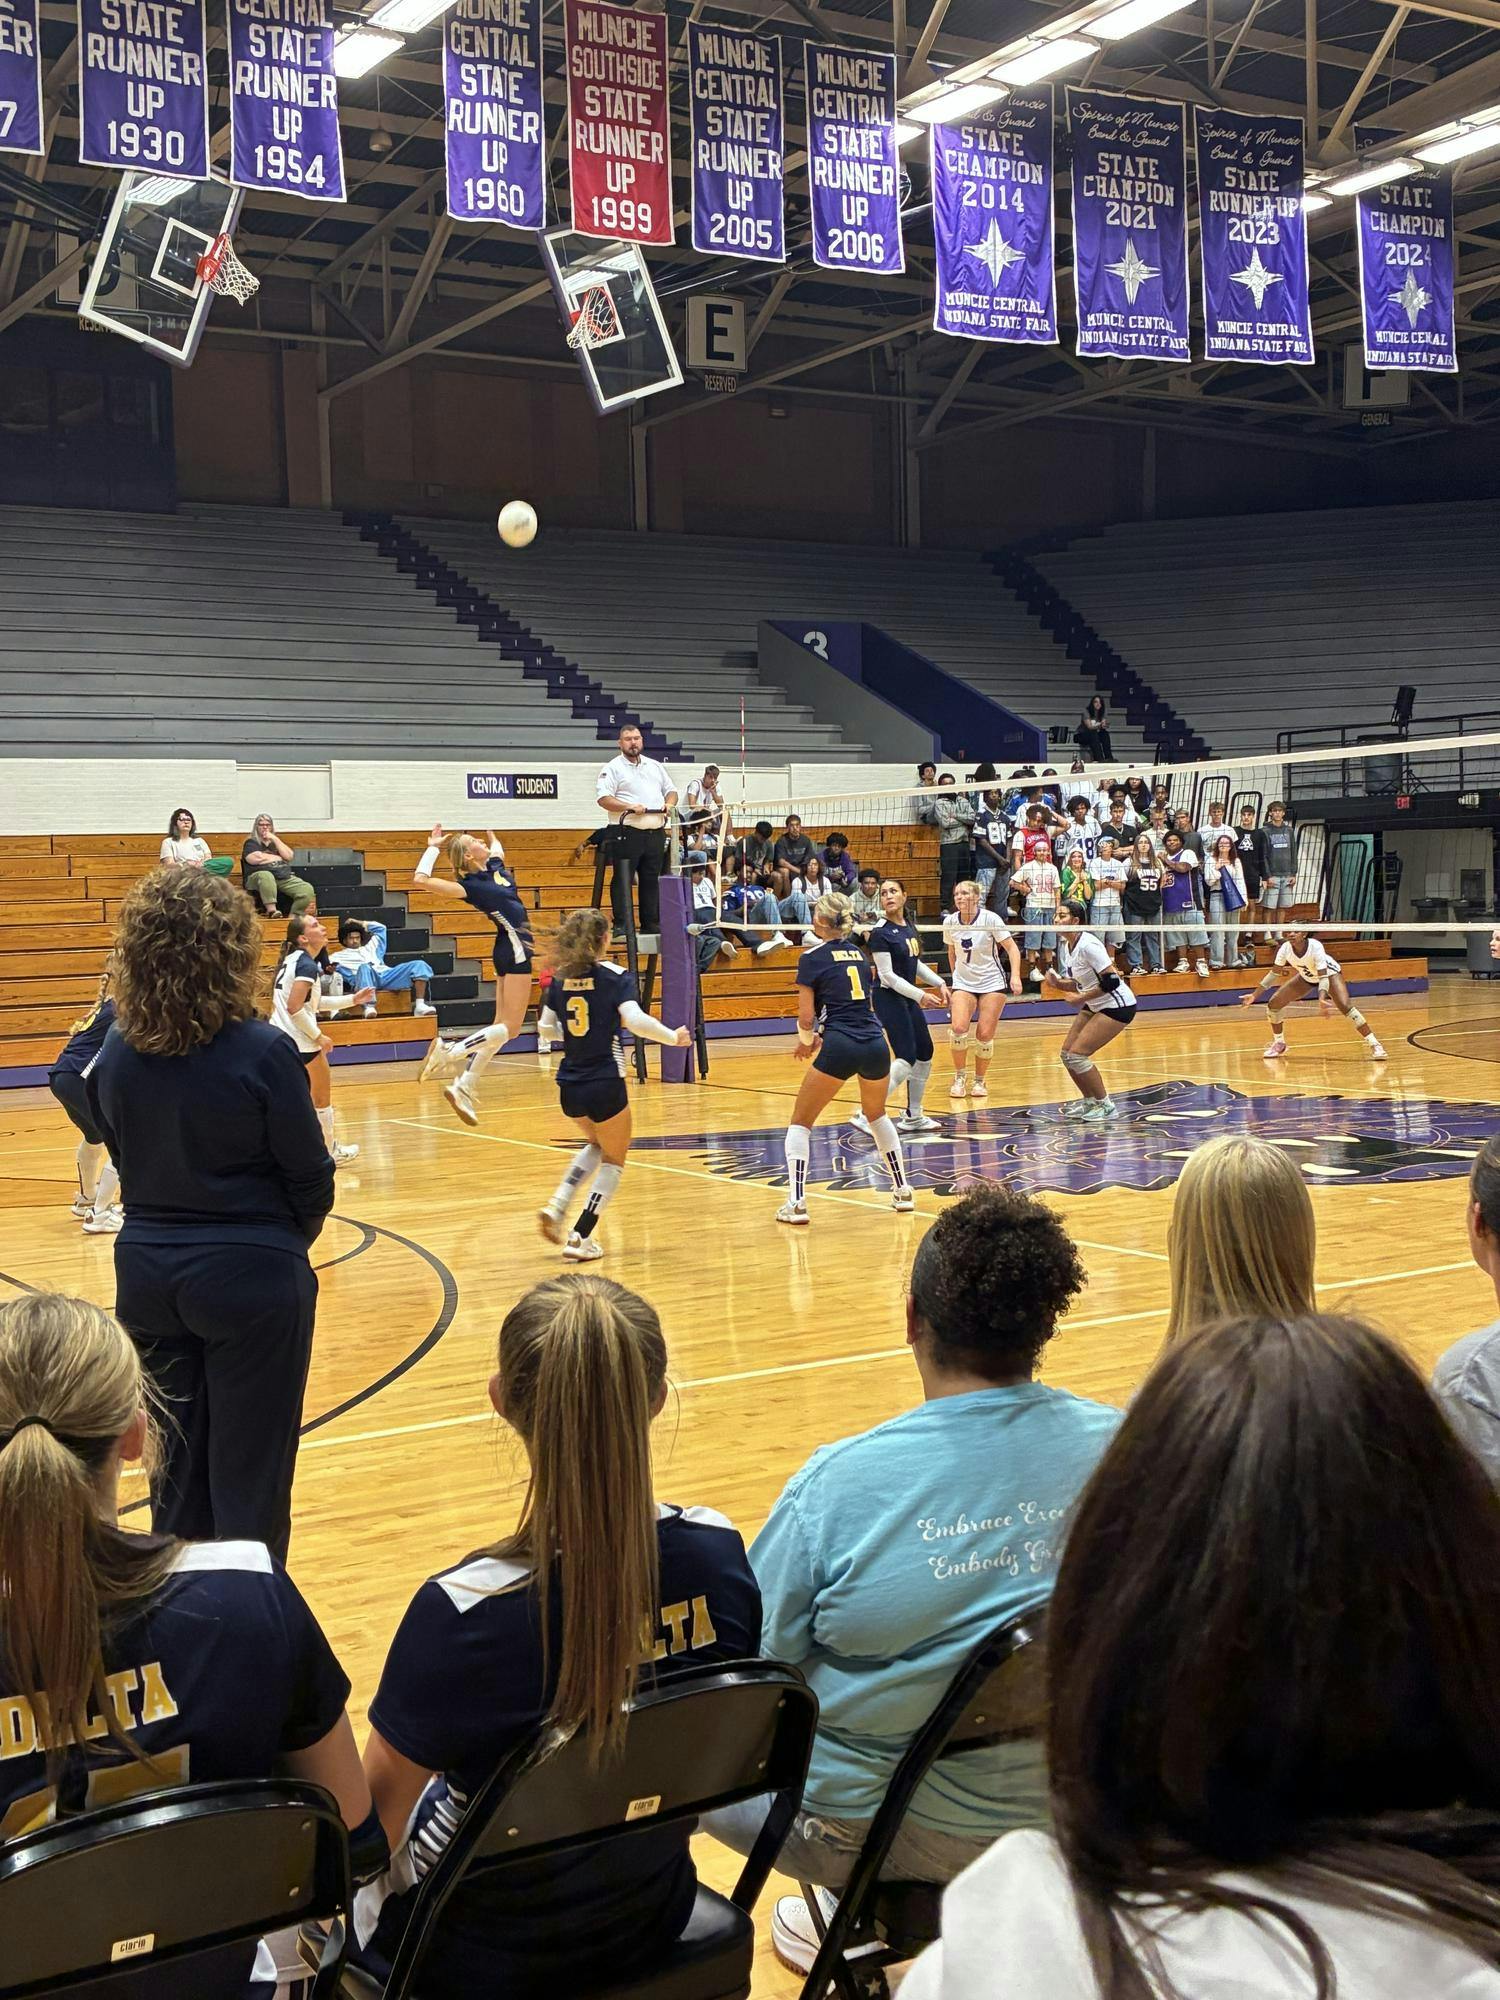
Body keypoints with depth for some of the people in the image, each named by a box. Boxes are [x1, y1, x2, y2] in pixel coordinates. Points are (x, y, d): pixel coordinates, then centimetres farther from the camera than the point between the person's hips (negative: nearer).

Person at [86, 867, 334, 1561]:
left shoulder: (115, 1055, -4)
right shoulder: (261, 1052, -18)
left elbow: (123, 1155, 7)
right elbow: (311, 1177, -10)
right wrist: (295, 1237, 10)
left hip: (147, 1272, 5)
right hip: (253, 1276, -4)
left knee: (175, 1461, 17)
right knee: (249, 1469, 7)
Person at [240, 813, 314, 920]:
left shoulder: (276, 842, 26)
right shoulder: (251, 843, 13)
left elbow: (288, 856, 9)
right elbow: (255, 859, -8)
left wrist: (274, 839, 4)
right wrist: (278, 858, 4)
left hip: (284, 877, 4)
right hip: (258, 877, -4)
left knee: (308, 889, -23)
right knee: (266, 876, -44)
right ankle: (272, 911, -49)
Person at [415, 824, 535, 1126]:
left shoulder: (495, 866, 11)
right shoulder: (469, 885, -11)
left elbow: (496, 845, 38)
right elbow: (421, 880, -22)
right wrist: (433, 847, -12)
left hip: (512, 951, 8)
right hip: (514, 948, -8)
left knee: (500, 1026, 8)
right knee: (510, 1026, -10)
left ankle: (465, 1086, 8)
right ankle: (448, 1052, -12)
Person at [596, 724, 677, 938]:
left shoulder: (656, 766, 19)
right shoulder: (613, 768, -1)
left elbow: (671, 790, 24)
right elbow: (603, 798, -10)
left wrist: (669, 804, 2)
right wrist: (629, 806, -22)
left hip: (655, 832, 6)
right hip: (628, 833, -6)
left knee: (651, 880, 10)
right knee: (623, 880, -3)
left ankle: (651, 924, 17)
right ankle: (621, 925, 0)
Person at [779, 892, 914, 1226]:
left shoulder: (812, 958, -1)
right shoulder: (858, 953, 17)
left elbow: (806, 1017, -3)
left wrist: (806, 1041, 18)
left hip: (840, 1048, -6)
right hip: (876, 1043, 6)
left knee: (800, 1122, 8)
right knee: (877, 1115, 30)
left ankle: (796, 1202, -4)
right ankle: (902, 1192, 31)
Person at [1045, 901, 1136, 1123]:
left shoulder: (1088, 945, -23)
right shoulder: (1071, 945, 5)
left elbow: (1111, 980, -27)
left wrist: (1083, 997, -21)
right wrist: (1058, 983, -4)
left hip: (1117, 1006, -9)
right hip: (1095, 1006, 9)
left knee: (1077, 1055, -14)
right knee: (1067, 1053, 5)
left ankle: (1106, 1106, -1)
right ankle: (1089, 1101, 22)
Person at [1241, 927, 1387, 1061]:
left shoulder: (1316, 947, -36)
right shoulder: (1285, 948, -24)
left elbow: (1323, 977, -37)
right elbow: (1274, 973, -11)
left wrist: (1322, 998, -56)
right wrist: (1254, 995, -16)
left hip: (1329, 973, -5)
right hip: (1306, 977, 5)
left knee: (1345, 1006, -28)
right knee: (1273, 1004, -6)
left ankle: (1373, 1044, -22)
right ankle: (1279, 1044, 16)